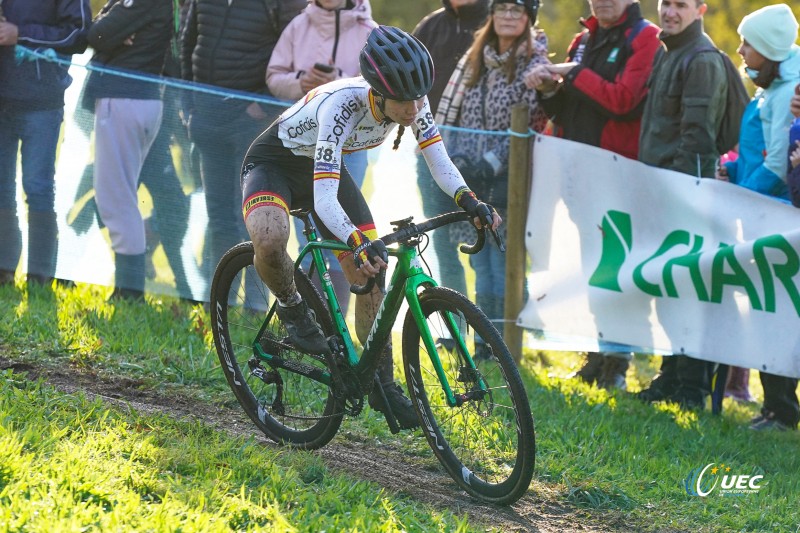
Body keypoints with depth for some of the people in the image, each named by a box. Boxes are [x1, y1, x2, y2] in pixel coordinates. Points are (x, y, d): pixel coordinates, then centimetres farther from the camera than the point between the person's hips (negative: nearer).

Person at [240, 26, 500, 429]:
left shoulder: (413, 102, -22)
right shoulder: (342, 105, -40)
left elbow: (440, 164, -14)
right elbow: (324, 201, -44)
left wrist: (469, 202, -34)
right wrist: (360, 244, -60)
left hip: (323, 167, 6)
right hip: (274, 163, -6)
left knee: (370, 276, -2)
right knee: (269, 243, -37)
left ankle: (383, 384, 10)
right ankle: (292, 309, -6)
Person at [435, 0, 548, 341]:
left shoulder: (535, 63, -5)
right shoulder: (476, 58, 13)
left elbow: (530, 127, -10)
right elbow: (451, 112, 16)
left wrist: (490, 164, -15)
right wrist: (457, 156, 1)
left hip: (508, 182, -6)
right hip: (471, 182, 6)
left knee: (503, 263, -5)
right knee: (481, 263, 9)